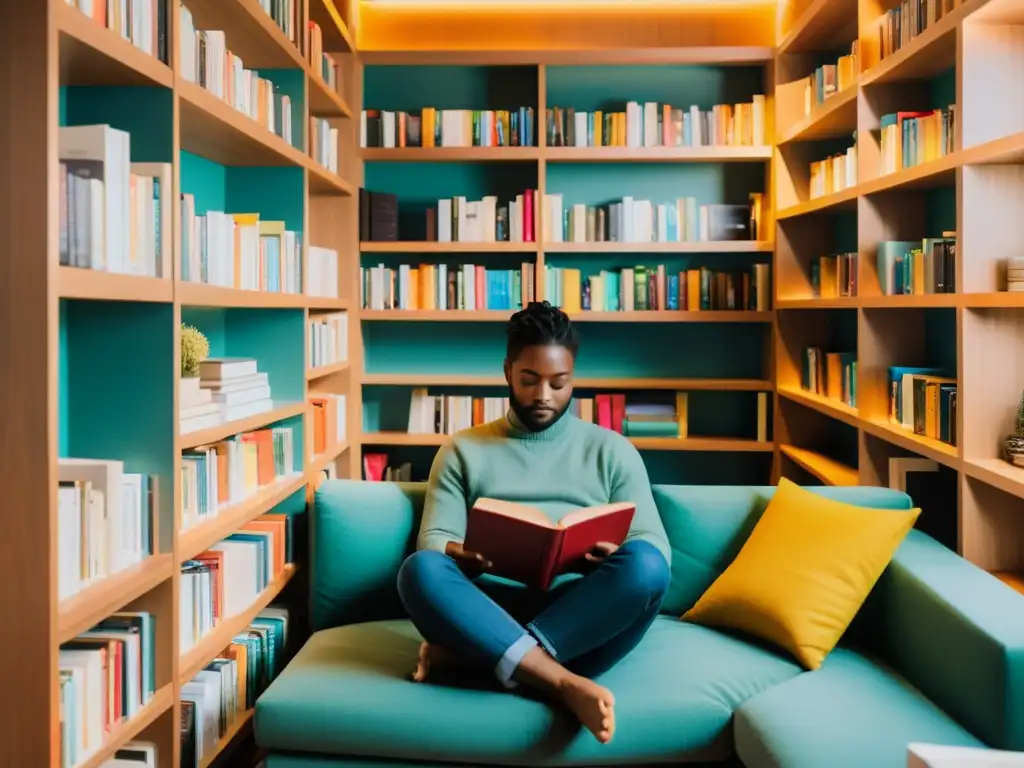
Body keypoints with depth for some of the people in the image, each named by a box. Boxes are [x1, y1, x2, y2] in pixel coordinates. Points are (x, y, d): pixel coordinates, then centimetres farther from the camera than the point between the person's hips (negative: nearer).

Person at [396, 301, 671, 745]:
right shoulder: (463, 450, 14)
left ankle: (463, 652, -30)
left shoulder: (611, 449, 15)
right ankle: (565, 683, -37)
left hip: (584, 614, 1)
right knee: (419, 570, -30)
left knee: (644, 566, -31)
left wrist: (614, 558, -16)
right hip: (492, 608, 0)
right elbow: (433, 541, 5)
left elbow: (655, 546, 7)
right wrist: (458, 555, -19)